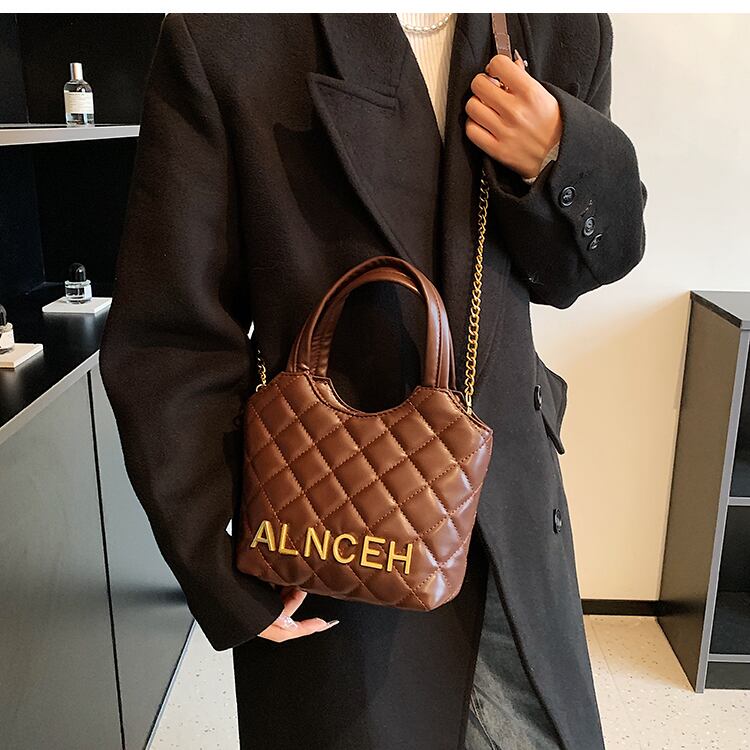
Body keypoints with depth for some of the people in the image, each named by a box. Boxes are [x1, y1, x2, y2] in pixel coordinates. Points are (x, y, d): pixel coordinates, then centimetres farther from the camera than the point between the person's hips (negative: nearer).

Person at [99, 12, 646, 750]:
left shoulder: (567, 28, 0)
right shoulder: (219, 39, -12)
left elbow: (573, 270, 9)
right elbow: (168, 338, -11)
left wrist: (561, 161, -13)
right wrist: (221, 572, -13)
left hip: (510, 521, 4)